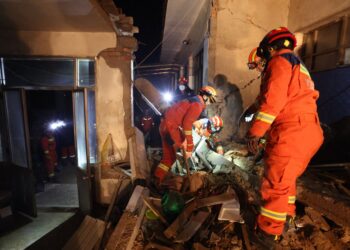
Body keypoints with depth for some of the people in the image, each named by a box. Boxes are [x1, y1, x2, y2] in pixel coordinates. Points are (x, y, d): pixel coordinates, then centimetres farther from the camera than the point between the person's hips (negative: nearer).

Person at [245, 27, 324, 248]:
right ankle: (285, 217, 38)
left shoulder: (280, 61, -4)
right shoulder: (299, 66, 26)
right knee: (286, 178, 22)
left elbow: (273, 99, -18)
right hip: (308, 132, 10)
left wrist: (255, 132, -19)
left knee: (275, 183, -2)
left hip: (292, 132, -10)